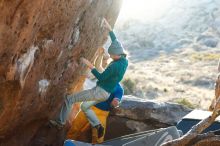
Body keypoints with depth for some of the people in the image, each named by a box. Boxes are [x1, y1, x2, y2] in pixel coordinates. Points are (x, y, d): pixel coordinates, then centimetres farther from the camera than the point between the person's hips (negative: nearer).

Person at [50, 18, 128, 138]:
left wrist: (90, 65, -19)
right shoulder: (124, 61, 0)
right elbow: (116, 44, 11)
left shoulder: (115, 66, -27)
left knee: (69, 98, -1)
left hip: (100, 92, -10)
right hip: (105, 94, 10)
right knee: (85, 106, 29)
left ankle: (61, 122, 12)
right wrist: (109, 29, 12)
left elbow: (101, 77, -22)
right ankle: (98, 125, 18)